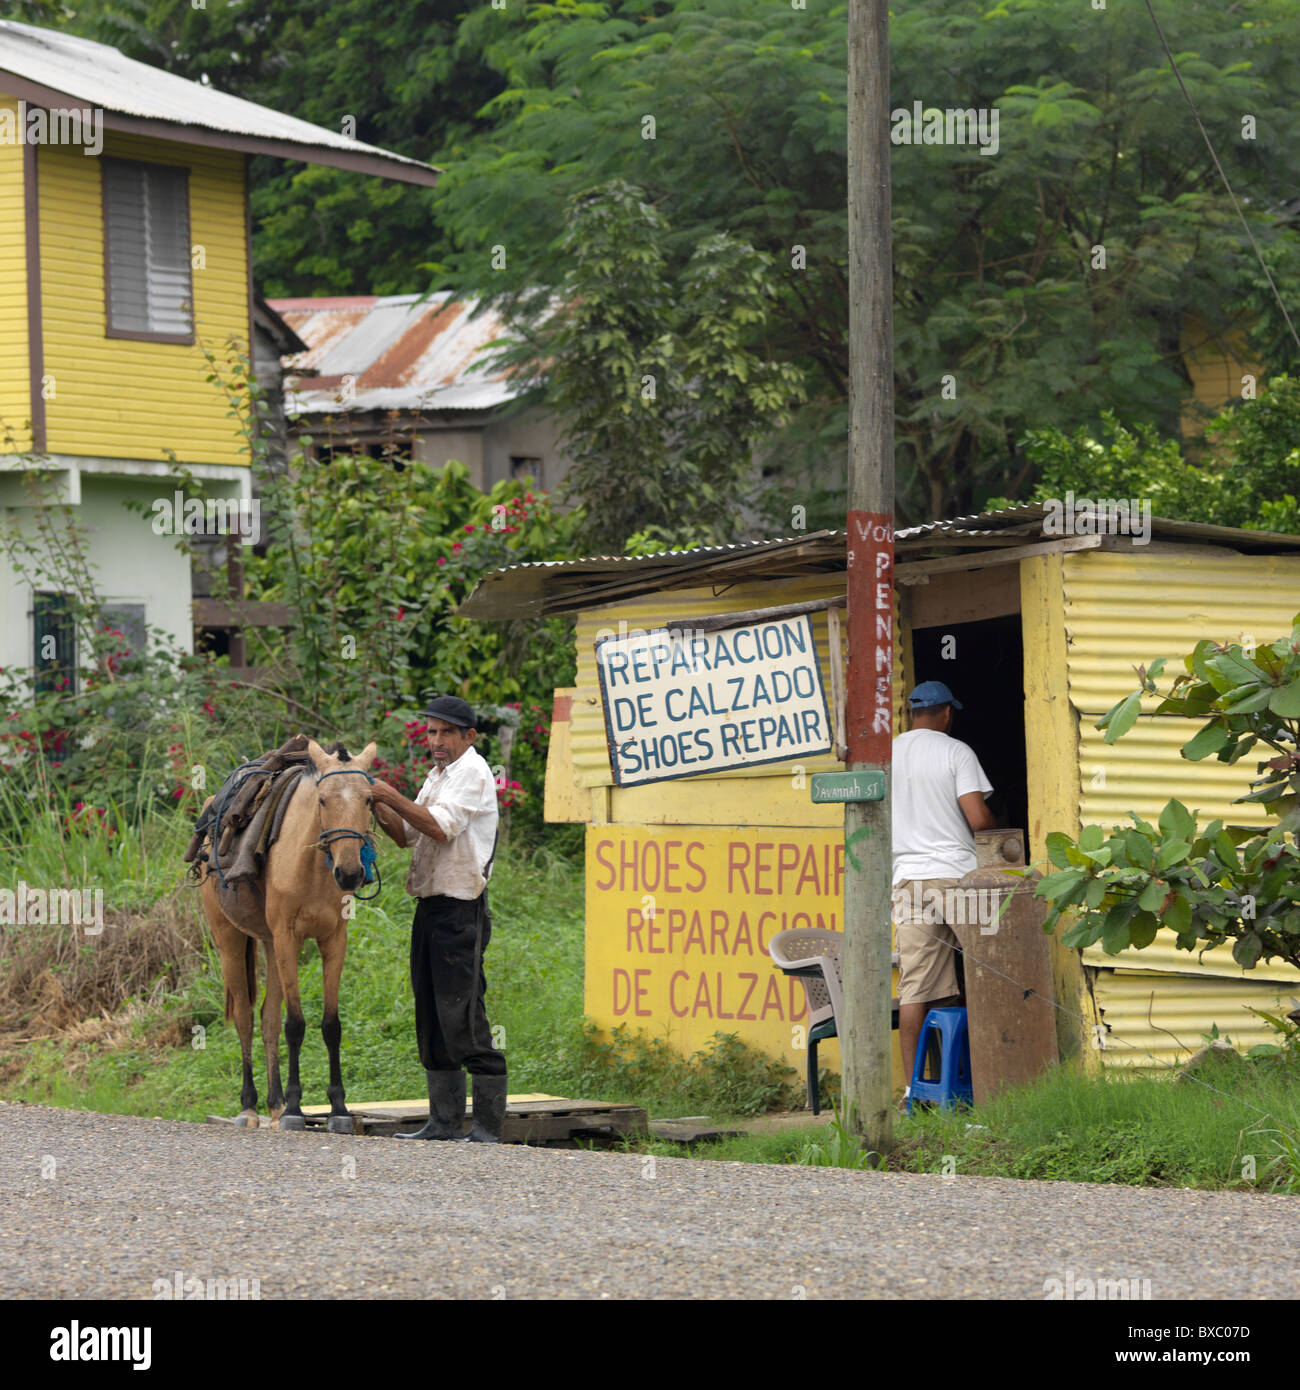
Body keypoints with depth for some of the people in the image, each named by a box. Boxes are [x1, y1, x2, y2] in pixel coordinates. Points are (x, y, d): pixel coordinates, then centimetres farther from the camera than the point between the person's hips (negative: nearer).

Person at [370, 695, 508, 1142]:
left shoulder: (472, 772, -9)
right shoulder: (438, 775, 19)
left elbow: (441, 827, -21)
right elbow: (407, 835, 20)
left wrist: (393, 798, -18)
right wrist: (379, 808, 4)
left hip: (460, 908, -9)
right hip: (430, 905, 9)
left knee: (462, 1017, -11)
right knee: (432, 1019, 10)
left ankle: (488, 1127, -10)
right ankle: (445, 1120, 16)